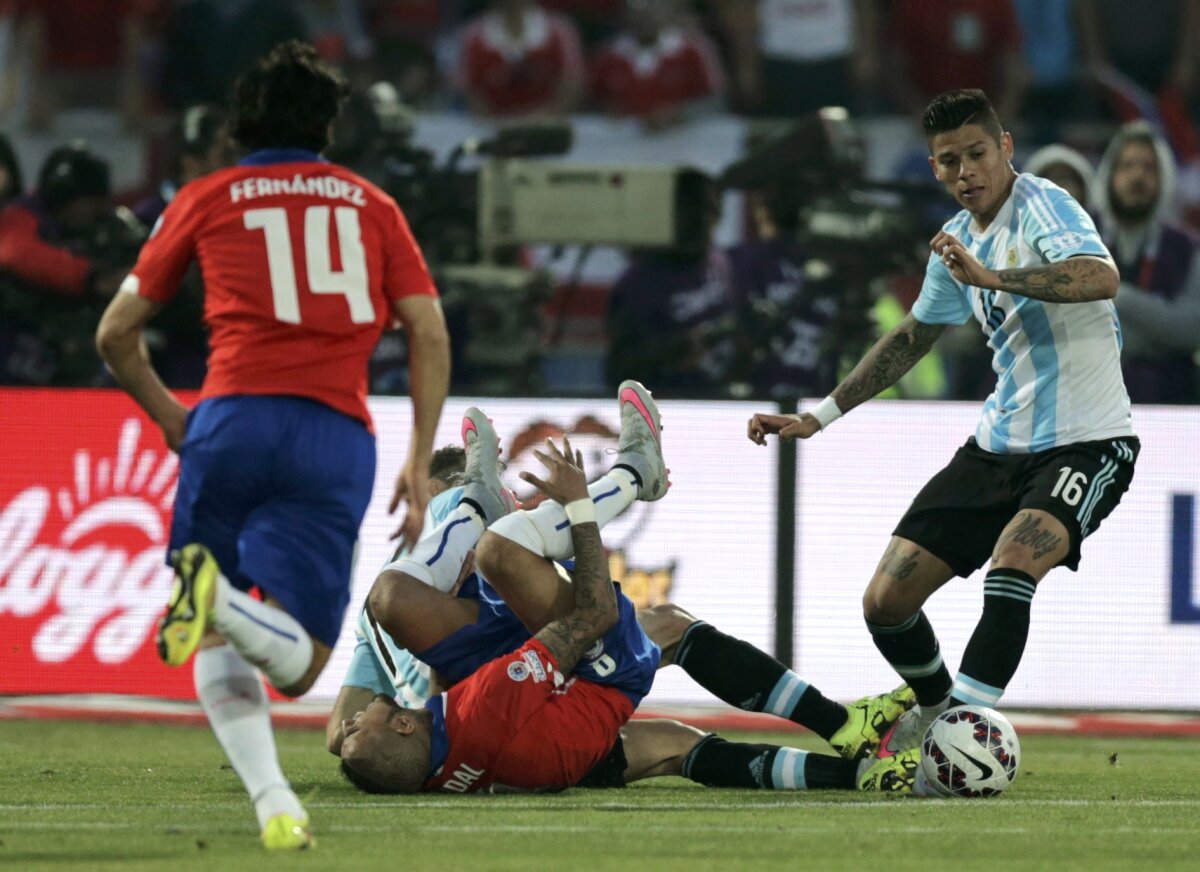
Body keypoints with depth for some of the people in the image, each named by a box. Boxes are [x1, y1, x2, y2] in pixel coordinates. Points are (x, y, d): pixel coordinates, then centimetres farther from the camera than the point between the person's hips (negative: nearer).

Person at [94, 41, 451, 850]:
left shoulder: (206, 200, 17)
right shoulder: (370, 204, 20)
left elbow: (116, 334, 20)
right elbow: (430, 335, 11)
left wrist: (166, 412, 34)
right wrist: (421, 464, 15)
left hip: (233, 418, 0)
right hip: (338, 437, 0)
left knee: (217, 649, 12)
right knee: (299, 664, 0)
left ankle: (272, 799, -14)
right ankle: (220, 597, -34)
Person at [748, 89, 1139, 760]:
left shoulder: (1041, 206, -14)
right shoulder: (958, 239, 10)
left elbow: (1100, 277, -35)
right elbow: (913, 338, 26)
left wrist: (989, 276, -42)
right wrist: (820, 416, 26)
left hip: (1086, 444, -8)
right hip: (999, 445, 8)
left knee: (1014, 559, -35)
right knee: (887, 602, 3)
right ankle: (935, 704, 32)